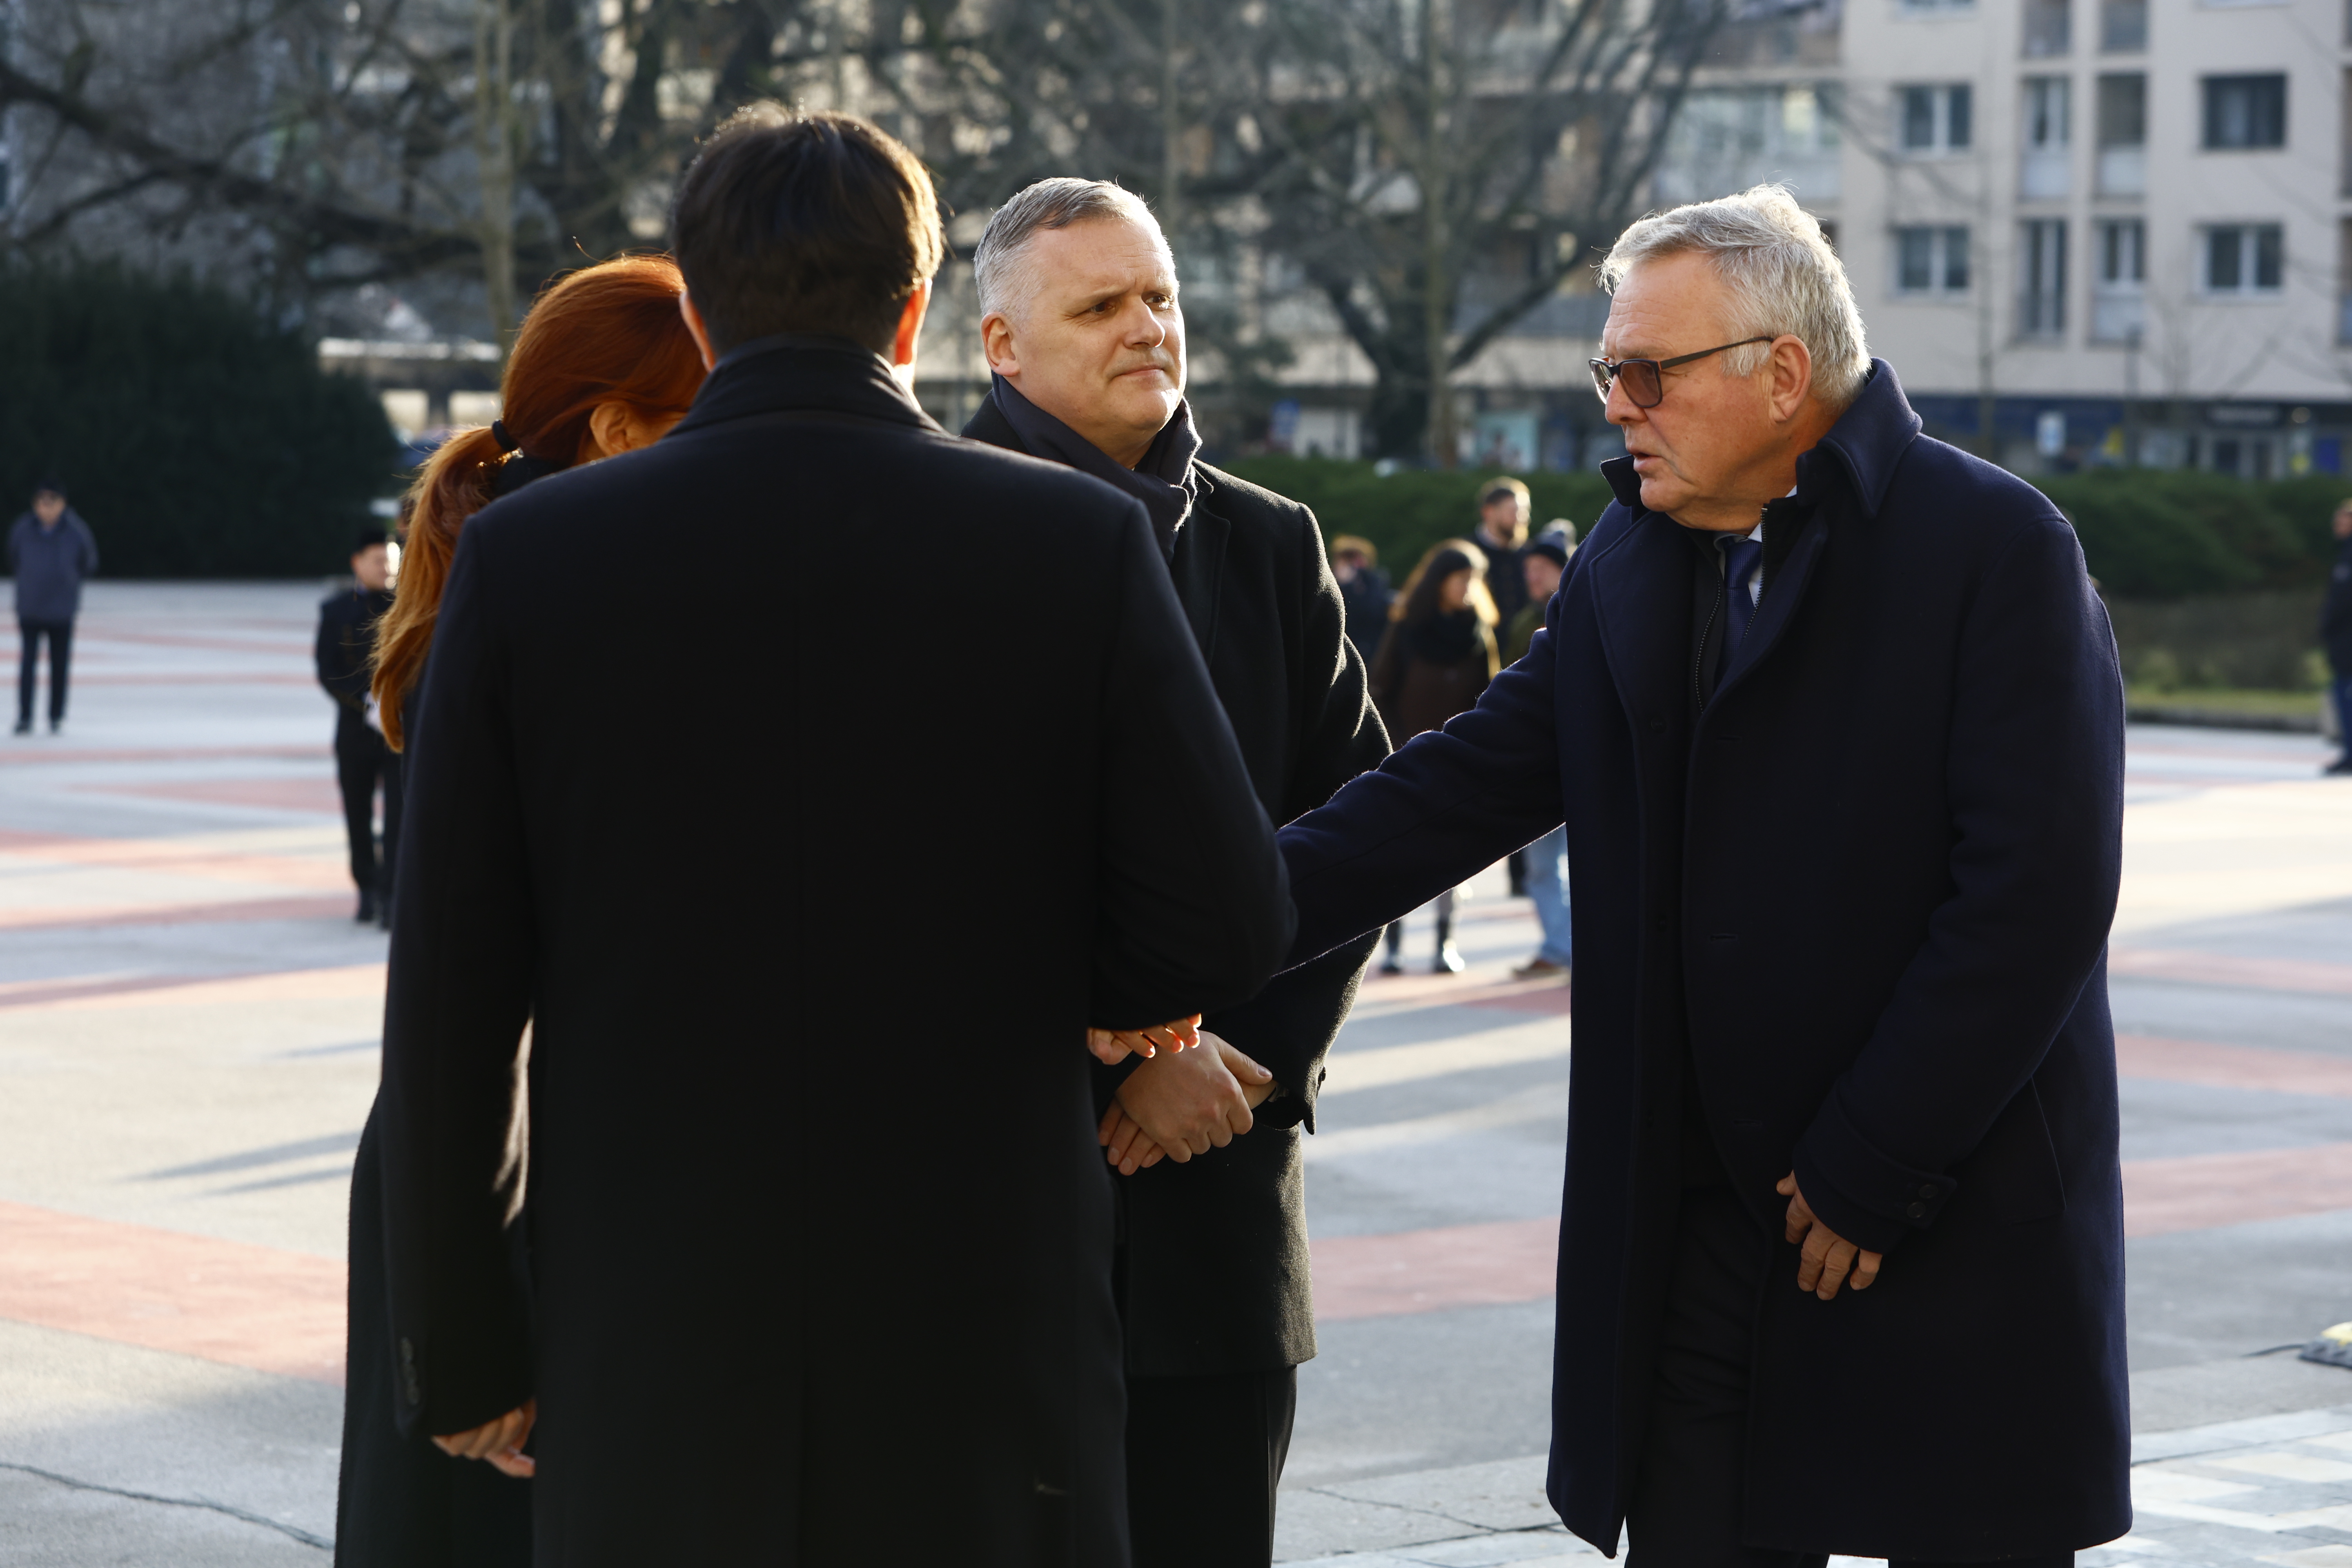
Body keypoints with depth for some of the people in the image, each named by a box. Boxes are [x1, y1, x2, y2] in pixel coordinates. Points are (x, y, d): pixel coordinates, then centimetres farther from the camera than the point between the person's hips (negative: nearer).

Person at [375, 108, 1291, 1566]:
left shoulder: (527, 557, -2)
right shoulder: (1081, 541, -4)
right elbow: (1225, 927, -6)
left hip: (652, 1348, 1)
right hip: (982, 1336, -1)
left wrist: (464, 1350, 8)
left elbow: (451, 998, -1)